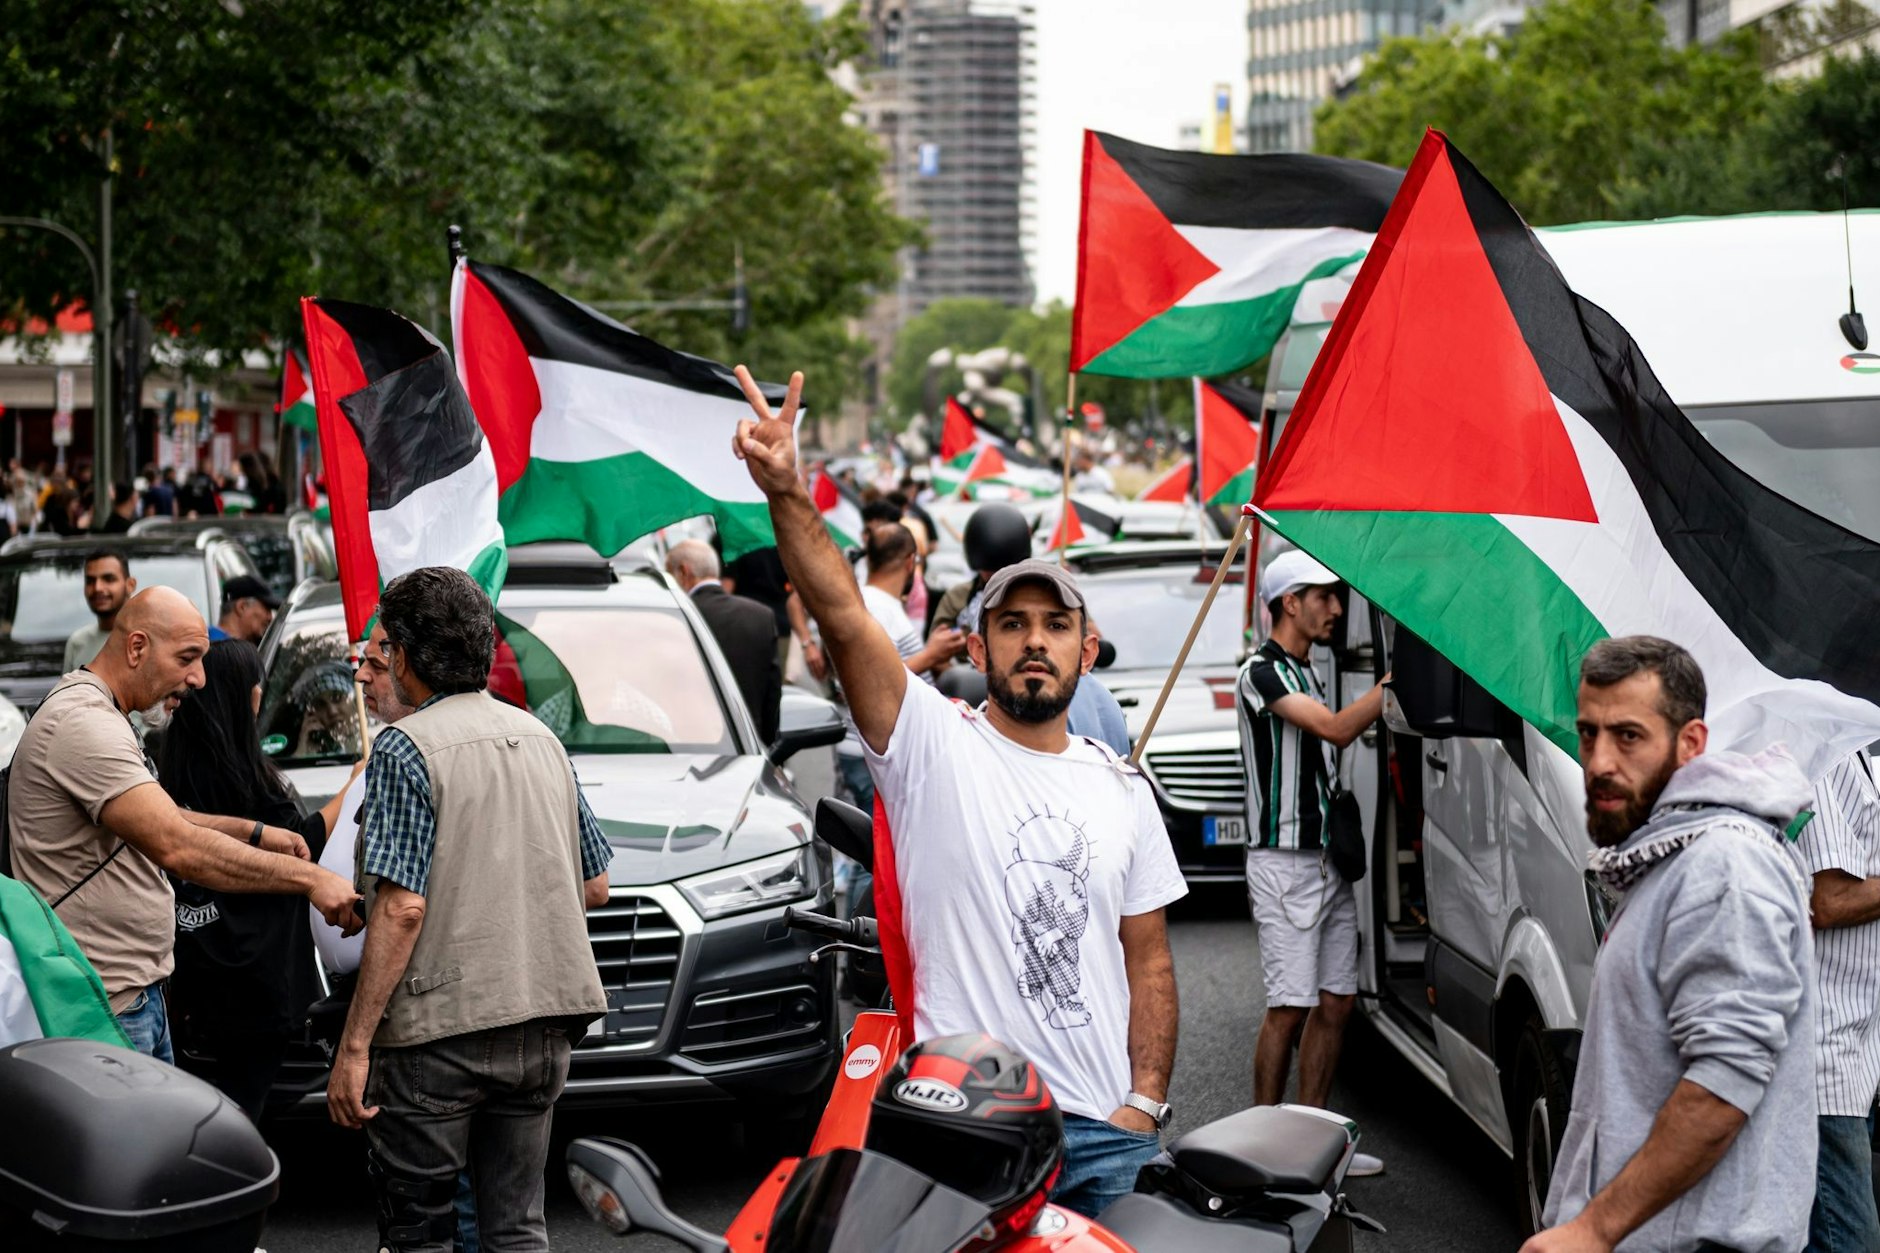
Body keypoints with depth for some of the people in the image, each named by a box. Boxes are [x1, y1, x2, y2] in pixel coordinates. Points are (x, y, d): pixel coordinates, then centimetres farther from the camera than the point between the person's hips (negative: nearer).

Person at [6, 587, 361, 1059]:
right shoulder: (82, 725, -20)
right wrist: (309, 878, -28)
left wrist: (255, 832, 14)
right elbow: (178, 848, -29)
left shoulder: (97, 715, 16)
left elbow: (157, 821, 27)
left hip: (139, 991, 11)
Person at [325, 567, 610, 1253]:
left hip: (440, 1027, -6)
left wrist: (355, 1046, -16)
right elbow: (594, 887, 17)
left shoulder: (406, 750, -10)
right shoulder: (541, 738, 11)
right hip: (545, 1027, 6)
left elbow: (401, 909, -18)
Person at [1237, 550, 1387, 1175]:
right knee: (1291, 1006, -8)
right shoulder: (1262, 671, -11)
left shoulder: (1307, 674, 19)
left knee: (1335, 1002, 7)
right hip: (1284, 863, -9)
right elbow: (1338, 728, -23)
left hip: (1329, 860, 9)